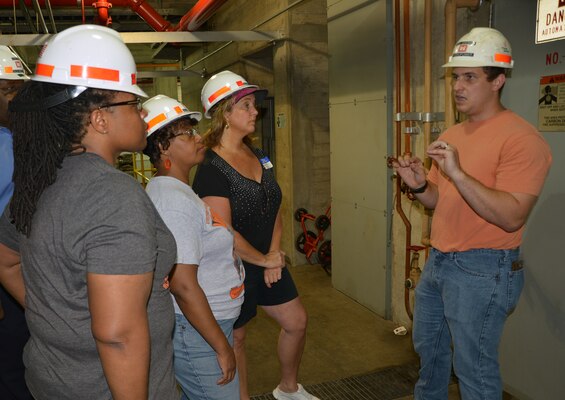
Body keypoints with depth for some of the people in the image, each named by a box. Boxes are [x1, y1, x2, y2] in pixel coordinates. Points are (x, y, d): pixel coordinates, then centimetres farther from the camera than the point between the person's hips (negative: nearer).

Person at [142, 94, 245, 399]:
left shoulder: (174, 189, 9)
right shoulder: (174, 200, -24)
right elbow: (183, 286, -27)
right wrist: (222, 347, -20)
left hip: (207, 321, 10)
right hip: (197, 333, -10)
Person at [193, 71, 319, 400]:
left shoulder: (258, 156, 4)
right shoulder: (211, 169, -21)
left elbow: (274, 210, 7)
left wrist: (274, 255, -5)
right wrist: (264, 260, -13)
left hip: (268, 262, 8)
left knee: (296, 322, 16)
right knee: (235, 338, 11)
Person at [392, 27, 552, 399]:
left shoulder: (522, 138, -16)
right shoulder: (451, 135, 10)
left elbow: (512, 217, -24)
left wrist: (458, 173, -30)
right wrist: (420, 186, -5)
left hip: (483, 269, -8)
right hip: (438, 260, 9)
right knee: (428, 346, 24)